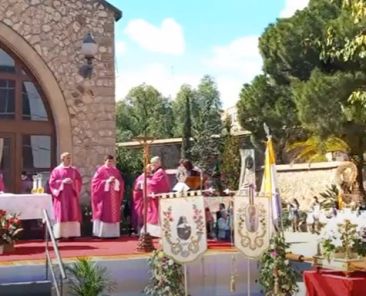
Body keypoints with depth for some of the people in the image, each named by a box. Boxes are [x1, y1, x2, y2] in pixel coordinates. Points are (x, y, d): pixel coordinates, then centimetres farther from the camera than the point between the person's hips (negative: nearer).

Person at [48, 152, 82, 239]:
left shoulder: (74, 170, 11)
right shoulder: (57, 170, 3)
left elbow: (79, 181, 8)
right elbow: (52, 182, -3)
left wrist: (73, 182, -11)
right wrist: (62, 182, -14)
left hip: (72, 195, 3)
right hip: (61, 195, -3)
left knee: (73, 214, 0)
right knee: (61, 215, -5)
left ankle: (72, 234, 3)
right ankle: (60, 234, -3)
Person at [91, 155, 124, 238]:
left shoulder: (116, 171, 13)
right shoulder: (100, 170, -2)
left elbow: (121, 182, 13)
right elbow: (95, 182, -9)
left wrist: (117, 182, -9)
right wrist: (107, 181, -17)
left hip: (114, 196, 5)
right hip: (104, 196, -5)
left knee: (114, 214, 3)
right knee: (104, 214, -7)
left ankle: (113, 233, 6)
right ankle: (102, 233, -4)